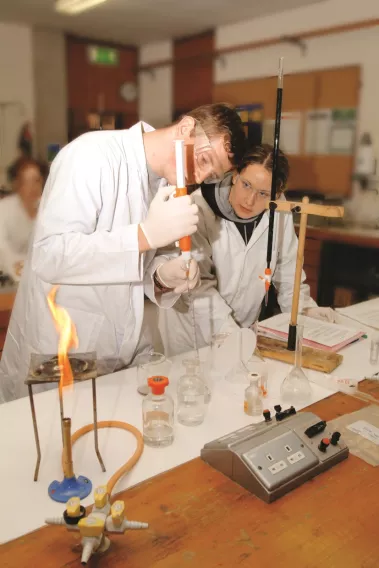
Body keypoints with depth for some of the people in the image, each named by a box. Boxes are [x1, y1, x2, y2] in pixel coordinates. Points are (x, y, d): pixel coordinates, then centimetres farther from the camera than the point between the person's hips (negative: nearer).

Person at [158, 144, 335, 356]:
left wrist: (303, 306, -5)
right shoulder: (199, 209, -23)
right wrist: (228, 331, -28)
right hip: (193, 329, -3)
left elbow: (286, 265, 2)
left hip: (245, 326, 4)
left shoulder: (278, 211, -12)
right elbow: (198, 285, -23)